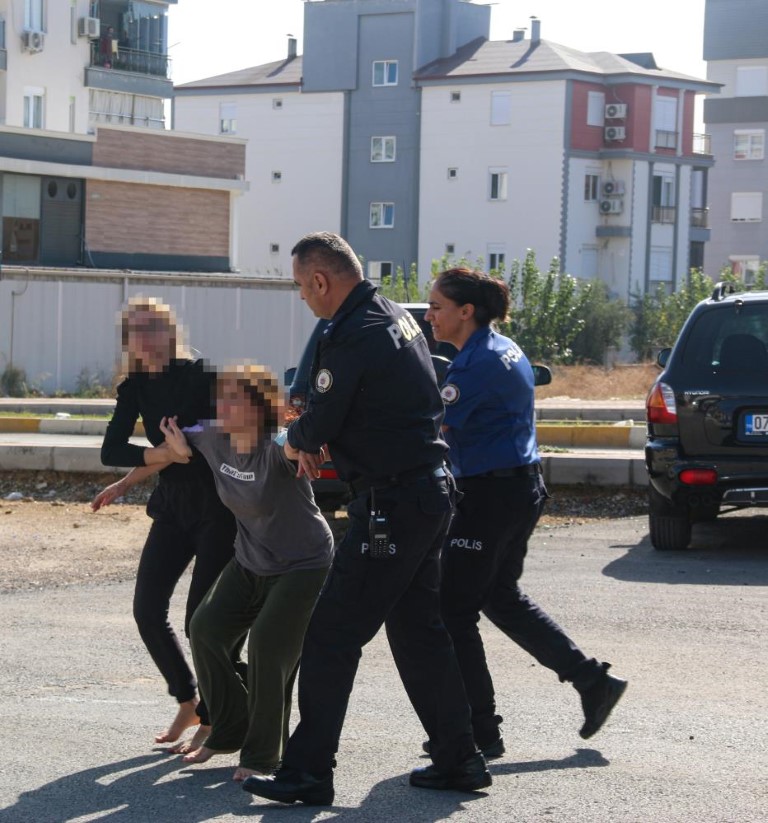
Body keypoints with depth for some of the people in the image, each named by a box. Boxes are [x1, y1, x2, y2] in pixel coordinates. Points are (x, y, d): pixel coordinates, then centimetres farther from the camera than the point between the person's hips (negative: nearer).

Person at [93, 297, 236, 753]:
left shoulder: (199, 374, -12)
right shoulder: (136, 388, 5)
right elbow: (111, 450, -5)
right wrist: (158, 454, -22)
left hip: (217, 506, -6)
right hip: (173, 507, 6)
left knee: (201, 615, -8)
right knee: (148, 608, 1)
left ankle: (211, 719, 8)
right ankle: (188, 702, 20)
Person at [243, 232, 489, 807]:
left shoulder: (353, 337, -18)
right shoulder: (395, 316, 13)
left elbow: (321, 422, -15)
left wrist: (297, 442, 6)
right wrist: (314, 443, 12)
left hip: (392, 503, -10)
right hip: (431, 490, 10)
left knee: (332, 636, -5)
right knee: (418, 630, 17)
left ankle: (308, 774, -3)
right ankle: (459, 760, 22)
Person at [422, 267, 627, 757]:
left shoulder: (477, 363, -18)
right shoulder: (506, 350, 12)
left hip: (491, 496, -10)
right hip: (523, 486, 10)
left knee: (454, 611, -1)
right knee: (500, 596, 23)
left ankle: (480, 733, 4)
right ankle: (594, 683, 24)